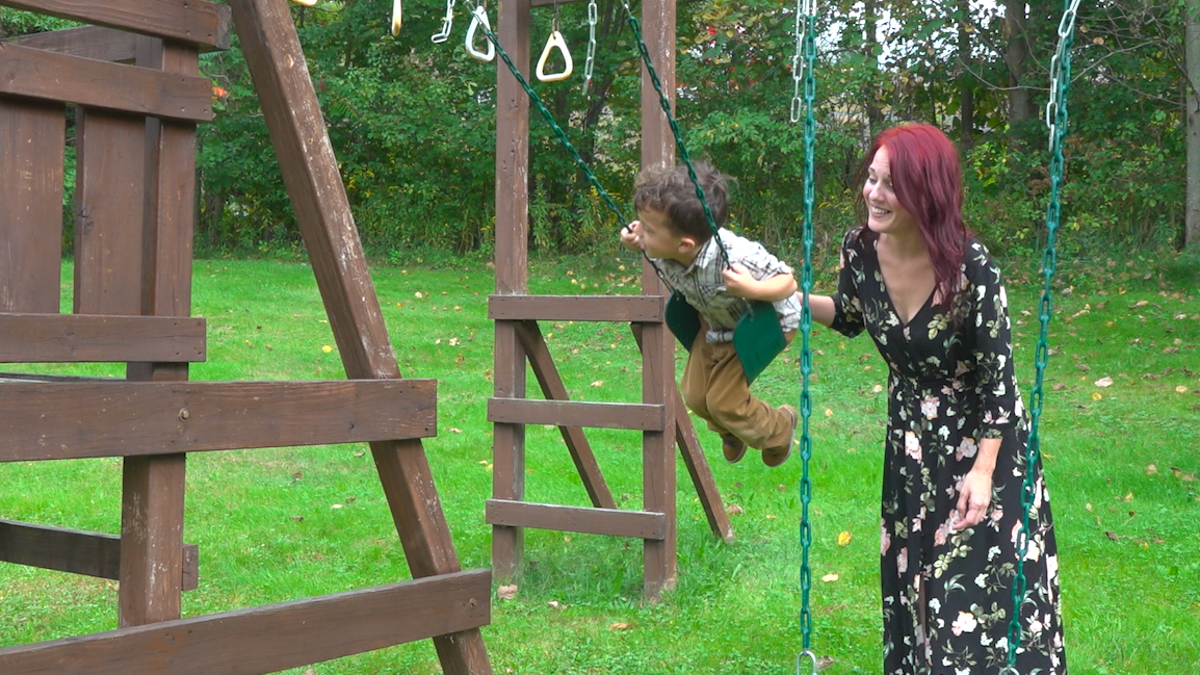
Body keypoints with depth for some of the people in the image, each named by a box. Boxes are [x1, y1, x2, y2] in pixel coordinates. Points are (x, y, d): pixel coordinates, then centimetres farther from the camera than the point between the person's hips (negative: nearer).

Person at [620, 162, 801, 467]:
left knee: (723, 402, -3)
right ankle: (732, 430, 45)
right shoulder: (661, 251, -26)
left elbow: (788, 282, -32)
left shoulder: (737, 258, -45)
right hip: (714, 325, 6)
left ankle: (779, 428, 30)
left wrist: (752, 289, -52)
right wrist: (638, 244, -20)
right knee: (695, 395, 10)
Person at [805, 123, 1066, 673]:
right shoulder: (860, 248, -12)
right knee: (913, 580, 16)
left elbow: (999, 374, -18)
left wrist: (983, 471, -20)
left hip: (981, 441, -5)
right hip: (911, 441, 5)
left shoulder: (971, 266, -26)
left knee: (982, 587, -1)